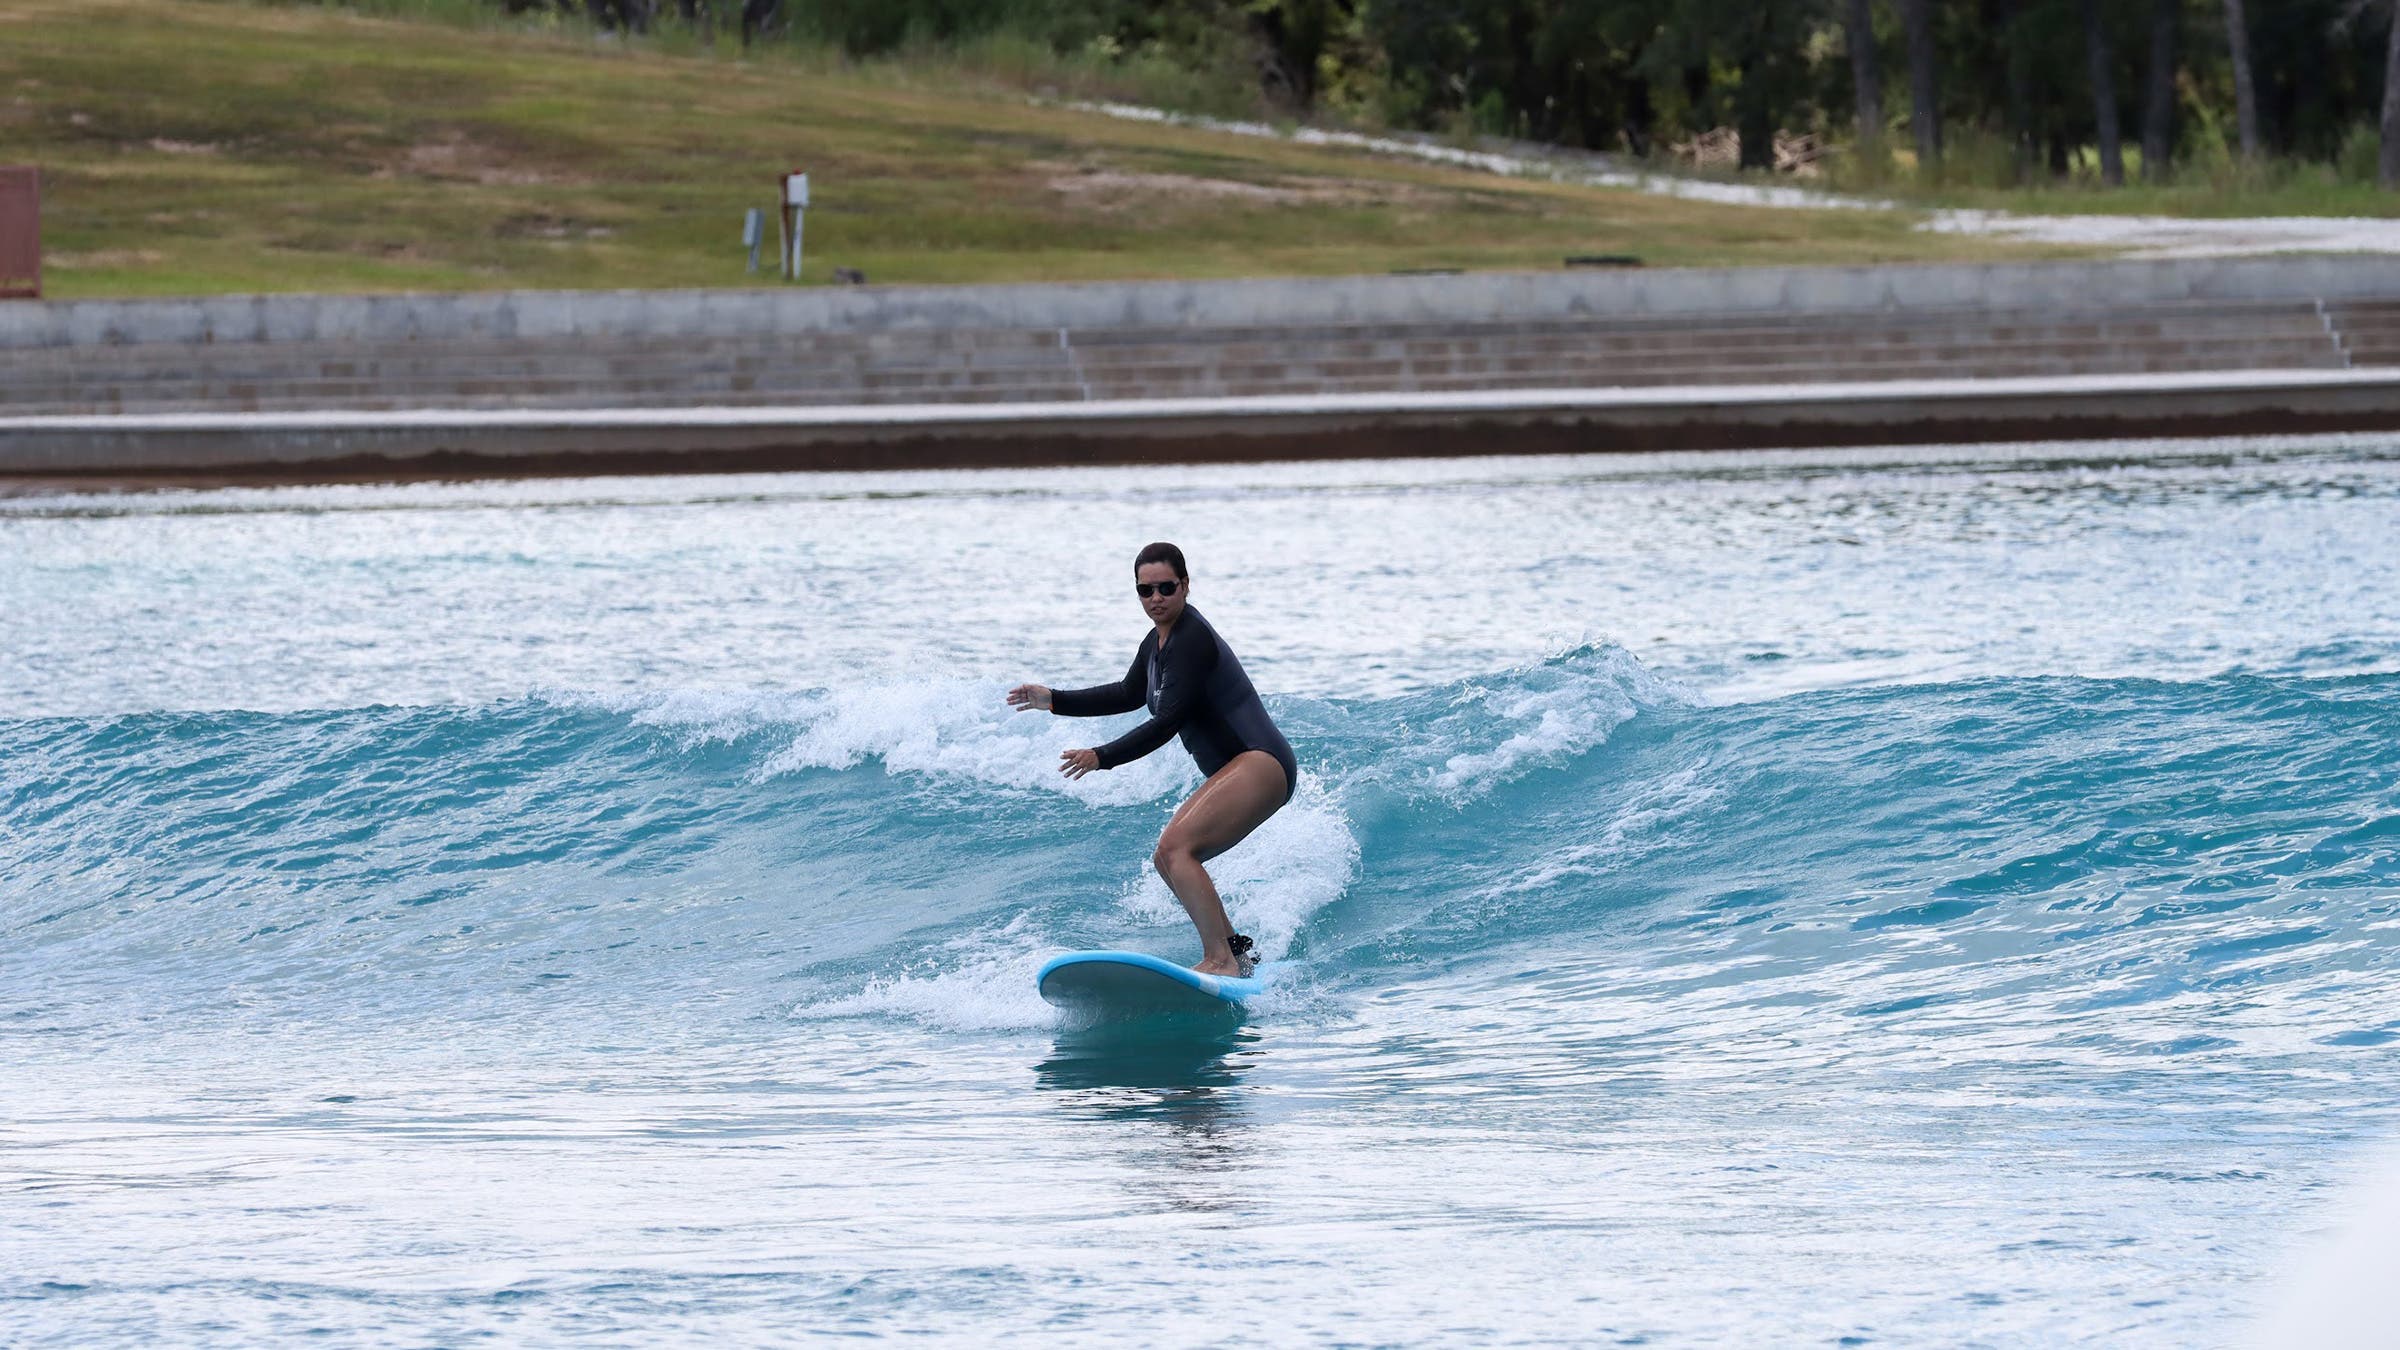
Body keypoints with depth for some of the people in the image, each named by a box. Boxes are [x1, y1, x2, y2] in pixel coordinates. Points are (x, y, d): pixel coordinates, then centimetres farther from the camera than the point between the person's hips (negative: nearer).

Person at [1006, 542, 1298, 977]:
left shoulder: (1191, 640, -17)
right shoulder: (1158, 641, 14)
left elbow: (1167, 723, -21)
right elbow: (1129, 695, 31)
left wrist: (1102, 757, -22)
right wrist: (1054, 700, 28)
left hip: (1261, 765, -11)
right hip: (1232, 772, 11)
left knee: (1176, 848, -23)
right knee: (1168, 859, 13)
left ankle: (1220, 961, -30)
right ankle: (1235, 951, 17)